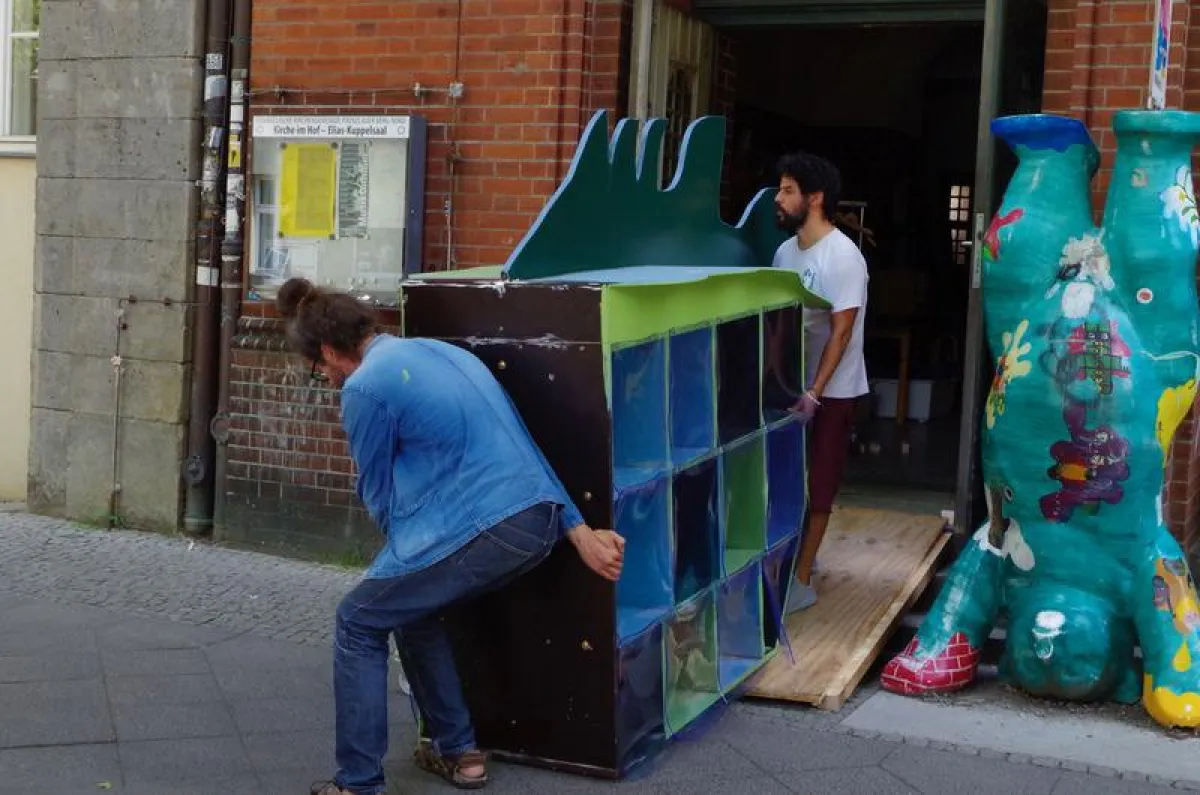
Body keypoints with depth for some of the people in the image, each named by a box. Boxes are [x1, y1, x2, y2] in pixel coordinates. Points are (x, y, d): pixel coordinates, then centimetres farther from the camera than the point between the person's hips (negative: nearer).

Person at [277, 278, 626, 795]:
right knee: (411, 607, 28)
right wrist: (580, 534, 20)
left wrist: (404, 550, 28)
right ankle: (458, 752, 34)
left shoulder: (365, 387, -5)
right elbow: (523, 445, 19)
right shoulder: (442, 351, 20)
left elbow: (378, 493, 8)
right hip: (540, 523, 8)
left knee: (358, 626, 12)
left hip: (476, 533, -8)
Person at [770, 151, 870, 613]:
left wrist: (814, 393, -24)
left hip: (831, 390, -7)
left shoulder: (843, 256, -18)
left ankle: (801, 580, 8)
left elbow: (841, 332, -21)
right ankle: (801, 555, 33)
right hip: (790, 383, 7)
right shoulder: (785, 252, 4)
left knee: (818, 482, 1)